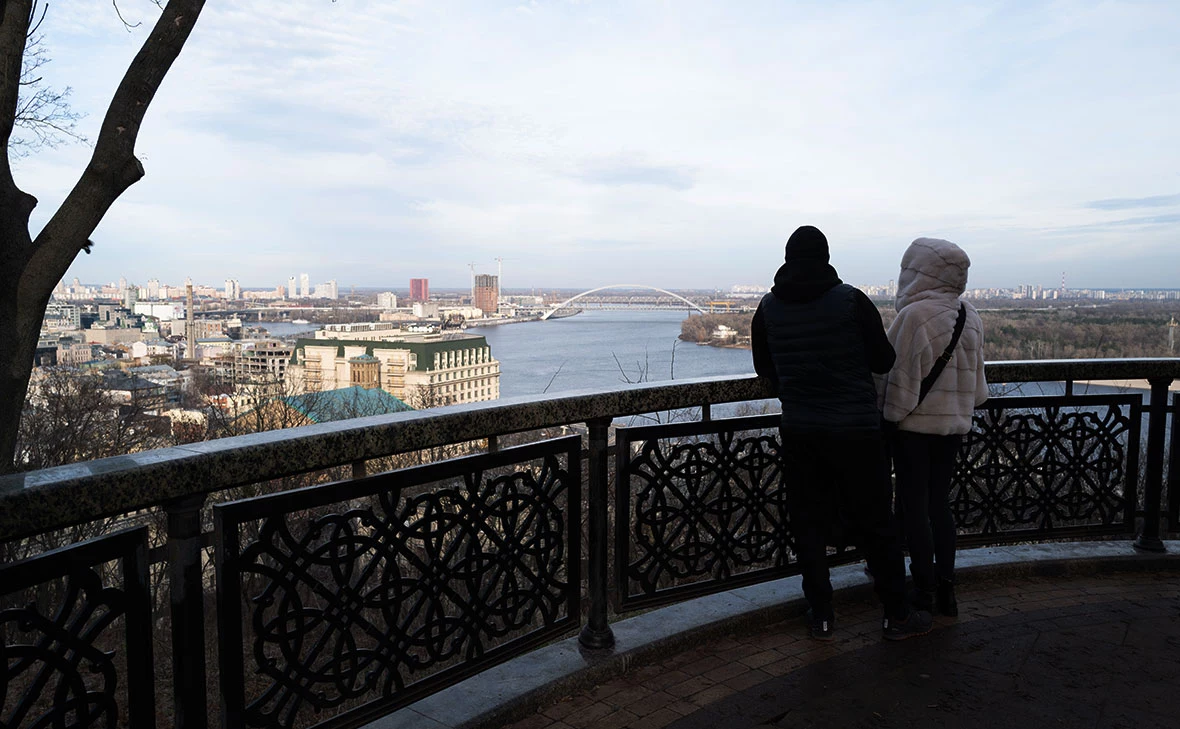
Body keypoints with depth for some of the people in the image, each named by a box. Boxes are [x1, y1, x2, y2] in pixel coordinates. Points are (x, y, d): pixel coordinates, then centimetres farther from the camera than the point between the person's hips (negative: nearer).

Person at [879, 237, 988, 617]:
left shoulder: (914, 315, -18)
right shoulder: (970, 317, 5)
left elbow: (900, 376, -16)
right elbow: (977, 380, 12)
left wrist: (891, 416, -5)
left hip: (914, 425, -7)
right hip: (954, 424, 7)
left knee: (914, 506, 4)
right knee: (940, 503, 15)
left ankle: (924, 591, 11)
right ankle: (946, 587, 20)